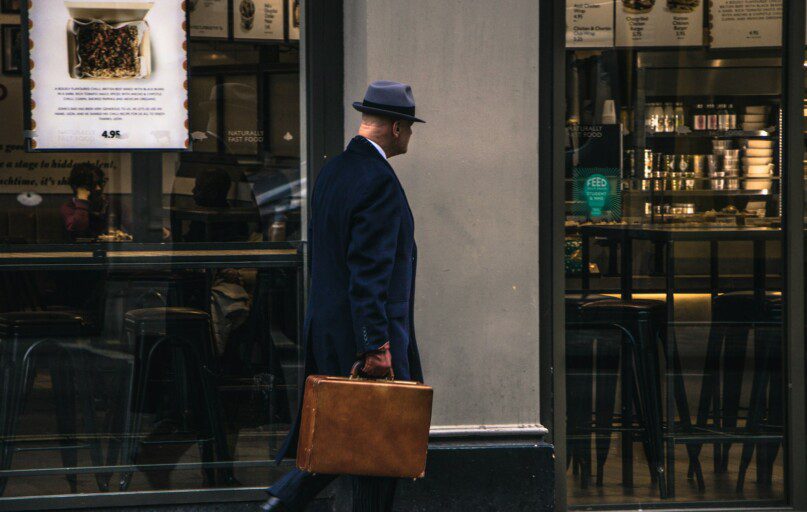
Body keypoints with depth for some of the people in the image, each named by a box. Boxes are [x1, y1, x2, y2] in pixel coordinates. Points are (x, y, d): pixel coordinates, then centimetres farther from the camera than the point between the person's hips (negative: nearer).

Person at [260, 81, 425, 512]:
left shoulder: (332, 171, 13)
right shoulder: (378, 180, -16)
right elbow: (368, 271, -22)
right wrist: (376, 344, -23)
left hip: (327, 327, 10)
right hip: (364, 332, -10)